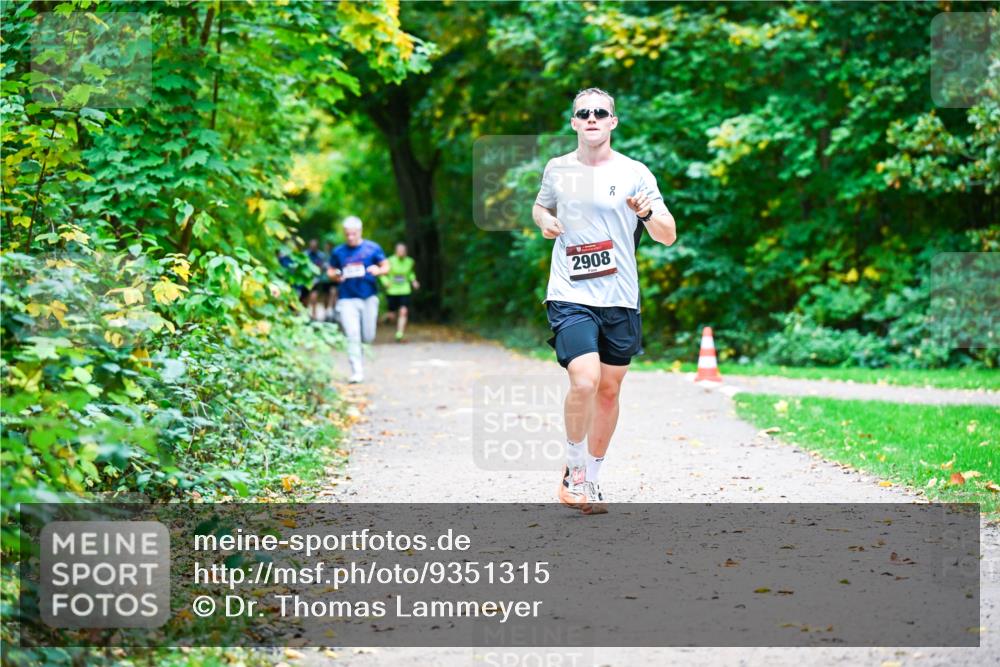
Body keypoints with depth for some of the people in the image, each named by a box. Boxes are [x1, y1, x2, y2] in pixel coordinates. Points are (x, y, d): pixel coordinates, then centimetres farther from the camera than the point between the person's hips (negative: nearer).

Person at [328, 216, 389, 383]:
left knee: (368, 336, 7)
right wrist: (335, 276, -9)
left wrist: (378, 270, -16)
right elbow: (331, 271, 14)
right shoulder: (338, 252, 5)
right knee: (352, 335, -14)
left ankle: (359, 356, 39)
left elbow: (386, 266, 7)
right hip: (347, 299, -1)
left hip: (369, 297, 1)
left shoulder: (372, 248, 2)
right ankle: (356, 371, -14)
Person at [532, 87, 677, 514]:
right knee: (585, 382, -20)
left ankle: (590, 479, 24)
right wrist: (544, 221, 3)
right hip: (570, 297, -1)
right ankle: (573, 472, -1)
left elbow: (669, 236, 1)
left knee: (609, 389, 8)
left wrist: (647, 213, -20)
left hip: (620, 301, 1)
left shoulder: (634, 173, 1)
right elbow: (539, 207, 26)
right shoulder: (557, 169, 6)